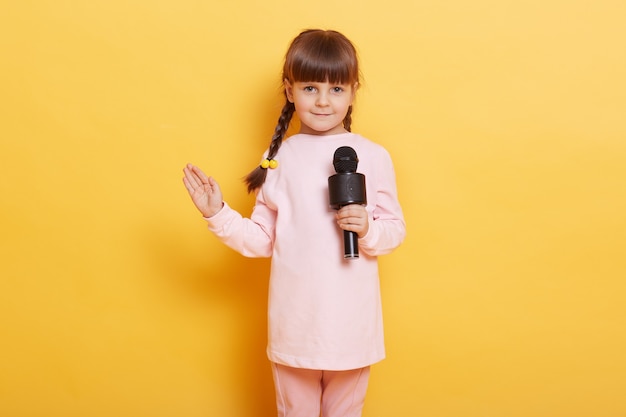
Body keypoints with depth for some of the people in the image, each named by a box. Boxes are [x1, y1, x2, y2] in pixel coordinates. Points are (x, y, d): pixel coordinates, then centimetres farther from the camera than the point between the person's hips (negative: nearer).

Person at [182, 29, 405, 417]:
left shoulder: (373, 156, -5)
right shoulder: (279, 158, 0)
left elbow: (395, 229, 0)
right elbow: (262, 240, 1)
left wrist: (368, 228, -19)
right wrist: (217, 214, -10)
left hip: (351, 322, -1)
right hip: (294, 320, 1)